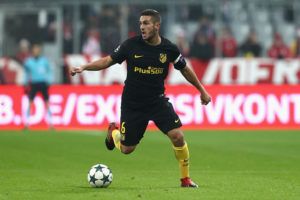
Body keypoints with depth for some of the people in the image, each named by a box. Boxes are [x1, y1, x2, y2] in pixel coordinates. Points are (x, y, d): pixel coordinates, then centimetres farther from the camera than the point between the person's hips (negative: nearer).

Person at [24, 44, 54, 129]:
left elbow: (50, 71, 11)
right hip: (34, 84, 0)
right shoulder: (28, 61, 2)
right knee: (30, 103, -8)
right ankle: (26, 123, -3)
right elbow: (26, 73, 18)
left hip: (43, 83, 0)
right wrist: (25, 83, 13)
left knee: (47, 103, -2)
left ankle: (50, 123, 2)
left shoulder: (44, 60, 0)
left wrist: (49, 81, 2)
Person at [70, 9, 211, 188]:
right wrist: (84, 67, -14)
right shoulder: (131, 45, -11)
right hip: (132, 104, -1)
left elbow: (185, 69, 9)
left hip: (158, 101, 1)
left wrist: (202, 90, 16)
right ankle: (113, 132, 42)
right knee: (127, 149, 6)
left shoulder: (169, 49, -7)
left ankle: (185, 179, 1)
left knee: (177, 136, -17)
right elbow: (108, 61, -2)